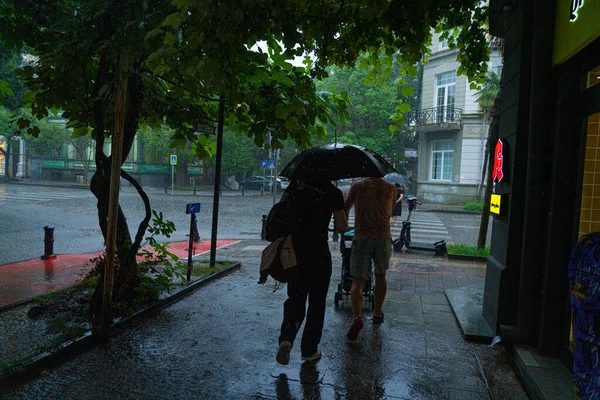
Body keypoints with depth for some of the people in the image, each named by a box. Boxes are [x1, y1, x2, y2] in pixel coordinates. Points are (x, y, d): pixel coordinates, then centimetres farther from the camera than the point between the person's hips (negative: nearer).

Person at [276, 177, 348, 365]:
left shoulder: (297, 183, 0)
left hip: (295, 249, 3)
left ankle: (286, 339, -7)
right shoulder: (333, 192, -8)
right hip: (319, 253, -2)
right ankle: (309, 351, 21)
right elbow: (341, 228, -9)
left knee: (295, 298, 15)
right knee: (316, 302, 12)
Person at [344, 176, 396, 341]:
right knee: (380, 277, 20)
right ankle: (377, 313, 32)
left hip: (361, 237, -1)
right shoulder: (391, 188, 5)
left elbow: (345, 209, 8)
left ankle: (357, 317, -18)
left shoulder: (357, 185, 2)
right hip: (383, 236, 2)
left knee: (358, 281, 2)